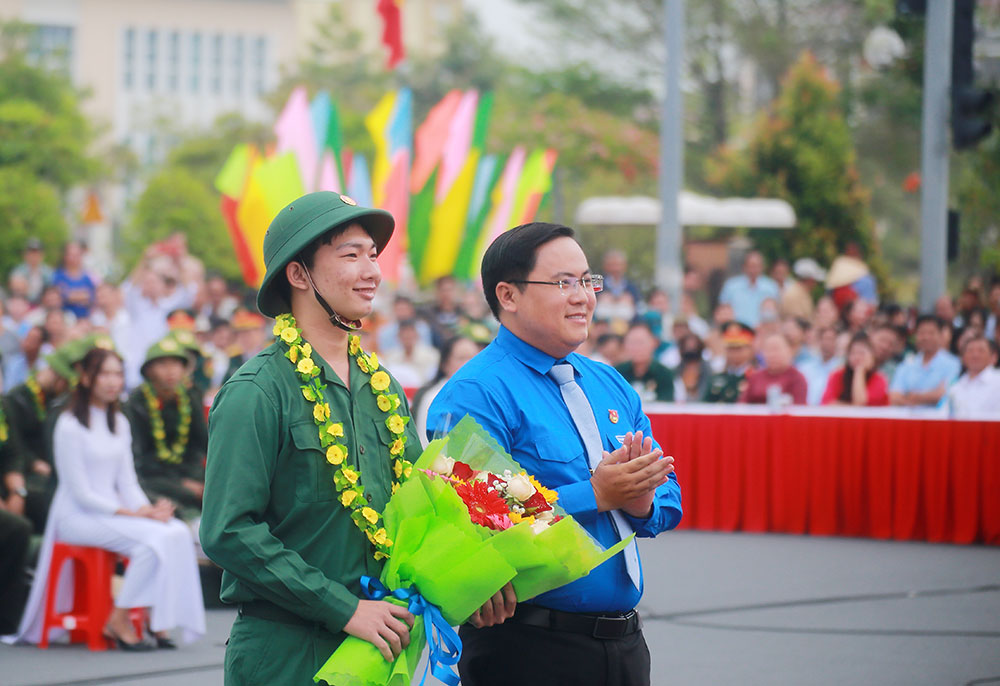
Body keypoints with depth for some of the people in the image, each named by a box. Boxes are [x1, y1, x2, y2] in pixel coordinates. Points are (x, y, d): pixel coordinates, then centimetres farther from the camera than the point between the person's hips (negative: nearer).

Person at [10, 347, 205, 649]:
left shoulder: (119, 422, 14)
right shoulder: (70, 426, -10)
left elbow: (127, 481, 13)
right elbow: (81, 493, -13)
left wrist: (147, 508, -8)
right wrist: (133, 514, -18)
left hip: (112, 509, 7)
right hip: (78, 516, -7)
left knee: (177, 533, -20)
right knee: (152, 539, -29)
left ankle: (159, 620, -15)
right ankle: (118, 622, -18)